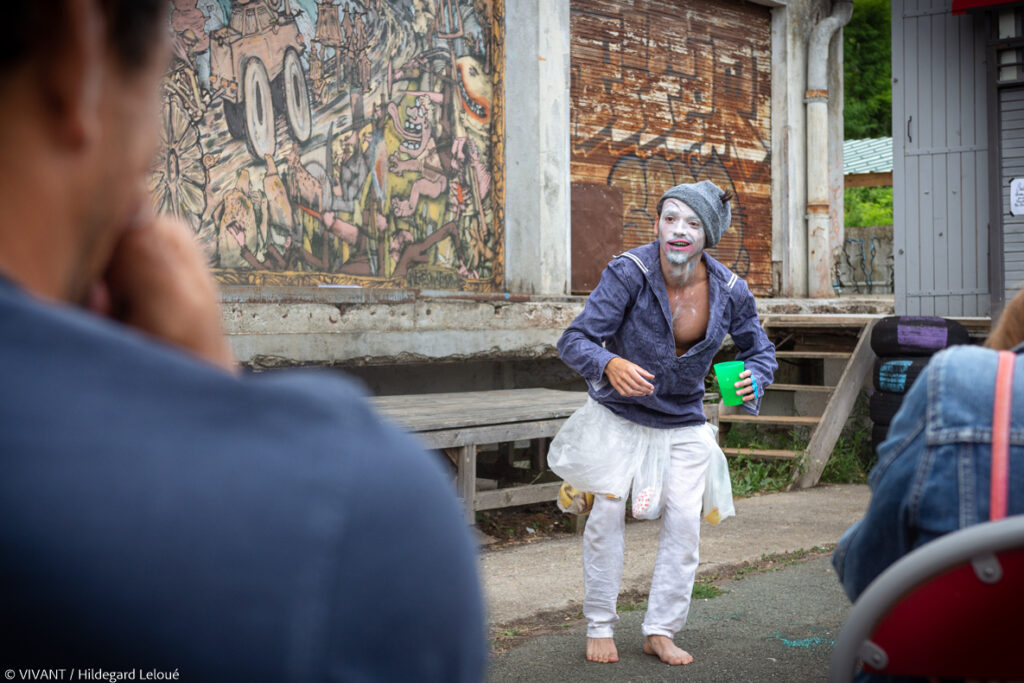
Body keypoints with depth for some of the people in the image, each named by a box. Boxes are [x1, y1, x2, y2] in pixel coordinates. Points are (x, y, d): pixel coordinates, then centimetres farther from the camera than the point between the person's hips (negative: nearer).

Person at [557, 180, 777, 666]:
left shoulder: (729, 291, -15)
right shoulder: (629, 272, -24)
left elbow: (760, 350, 2)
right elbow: (574, 341, -25)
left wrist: (754, 377, -22)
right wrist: (611, 364, -47)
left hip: (684, 421, 2)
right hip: (619, 412, -2)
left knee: (684, 517, -5)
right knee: (608, 511, -7)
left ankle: (661, 631, 8)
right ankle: (599, 626, 8)